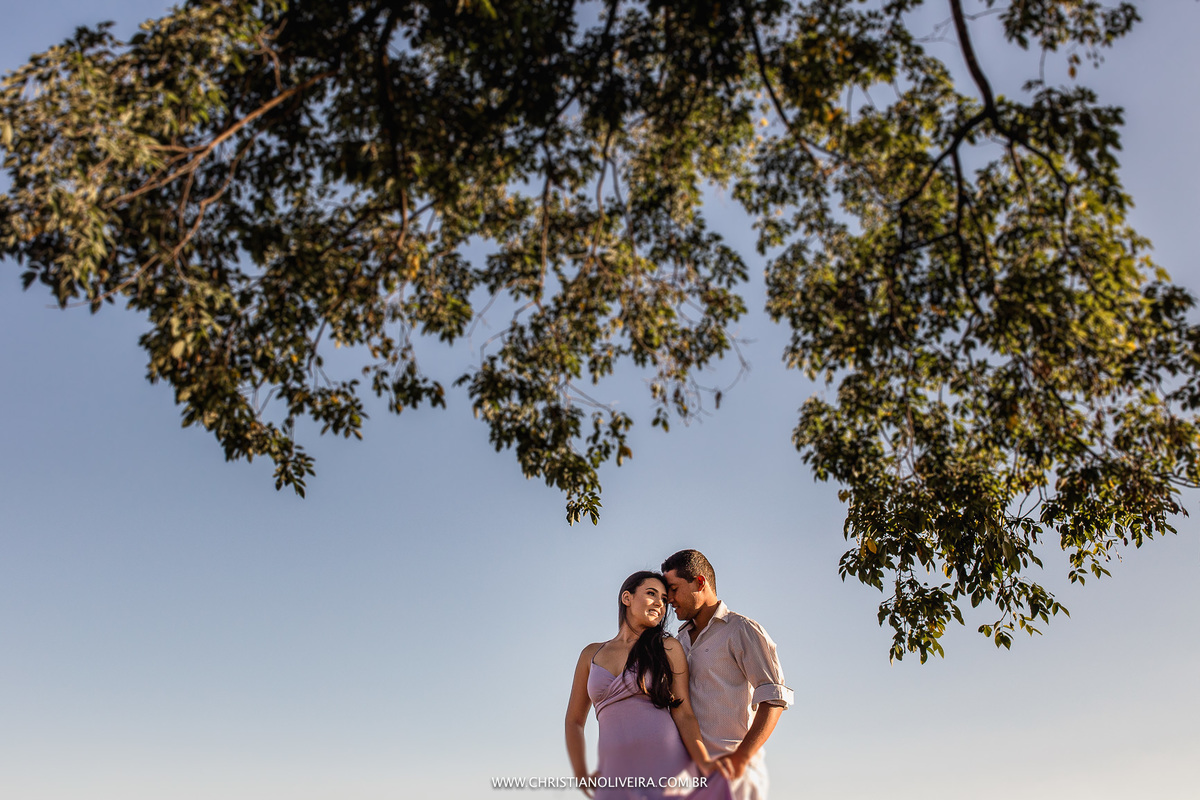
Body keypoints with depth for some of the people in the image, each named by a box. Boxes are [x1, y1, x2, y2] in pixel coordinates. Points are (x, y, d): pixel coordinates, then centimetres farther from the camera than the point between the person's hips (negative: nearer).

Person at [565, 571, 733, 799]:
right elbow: (574, 721, 20)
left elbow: (683, 714, 0)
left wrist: (706, 763, -16)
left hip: (669, 769, -1)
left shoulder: (668, 649, 7)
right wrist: (581, 775, 8)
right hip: (617, 779, 2)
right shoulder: (592, 654, 13)